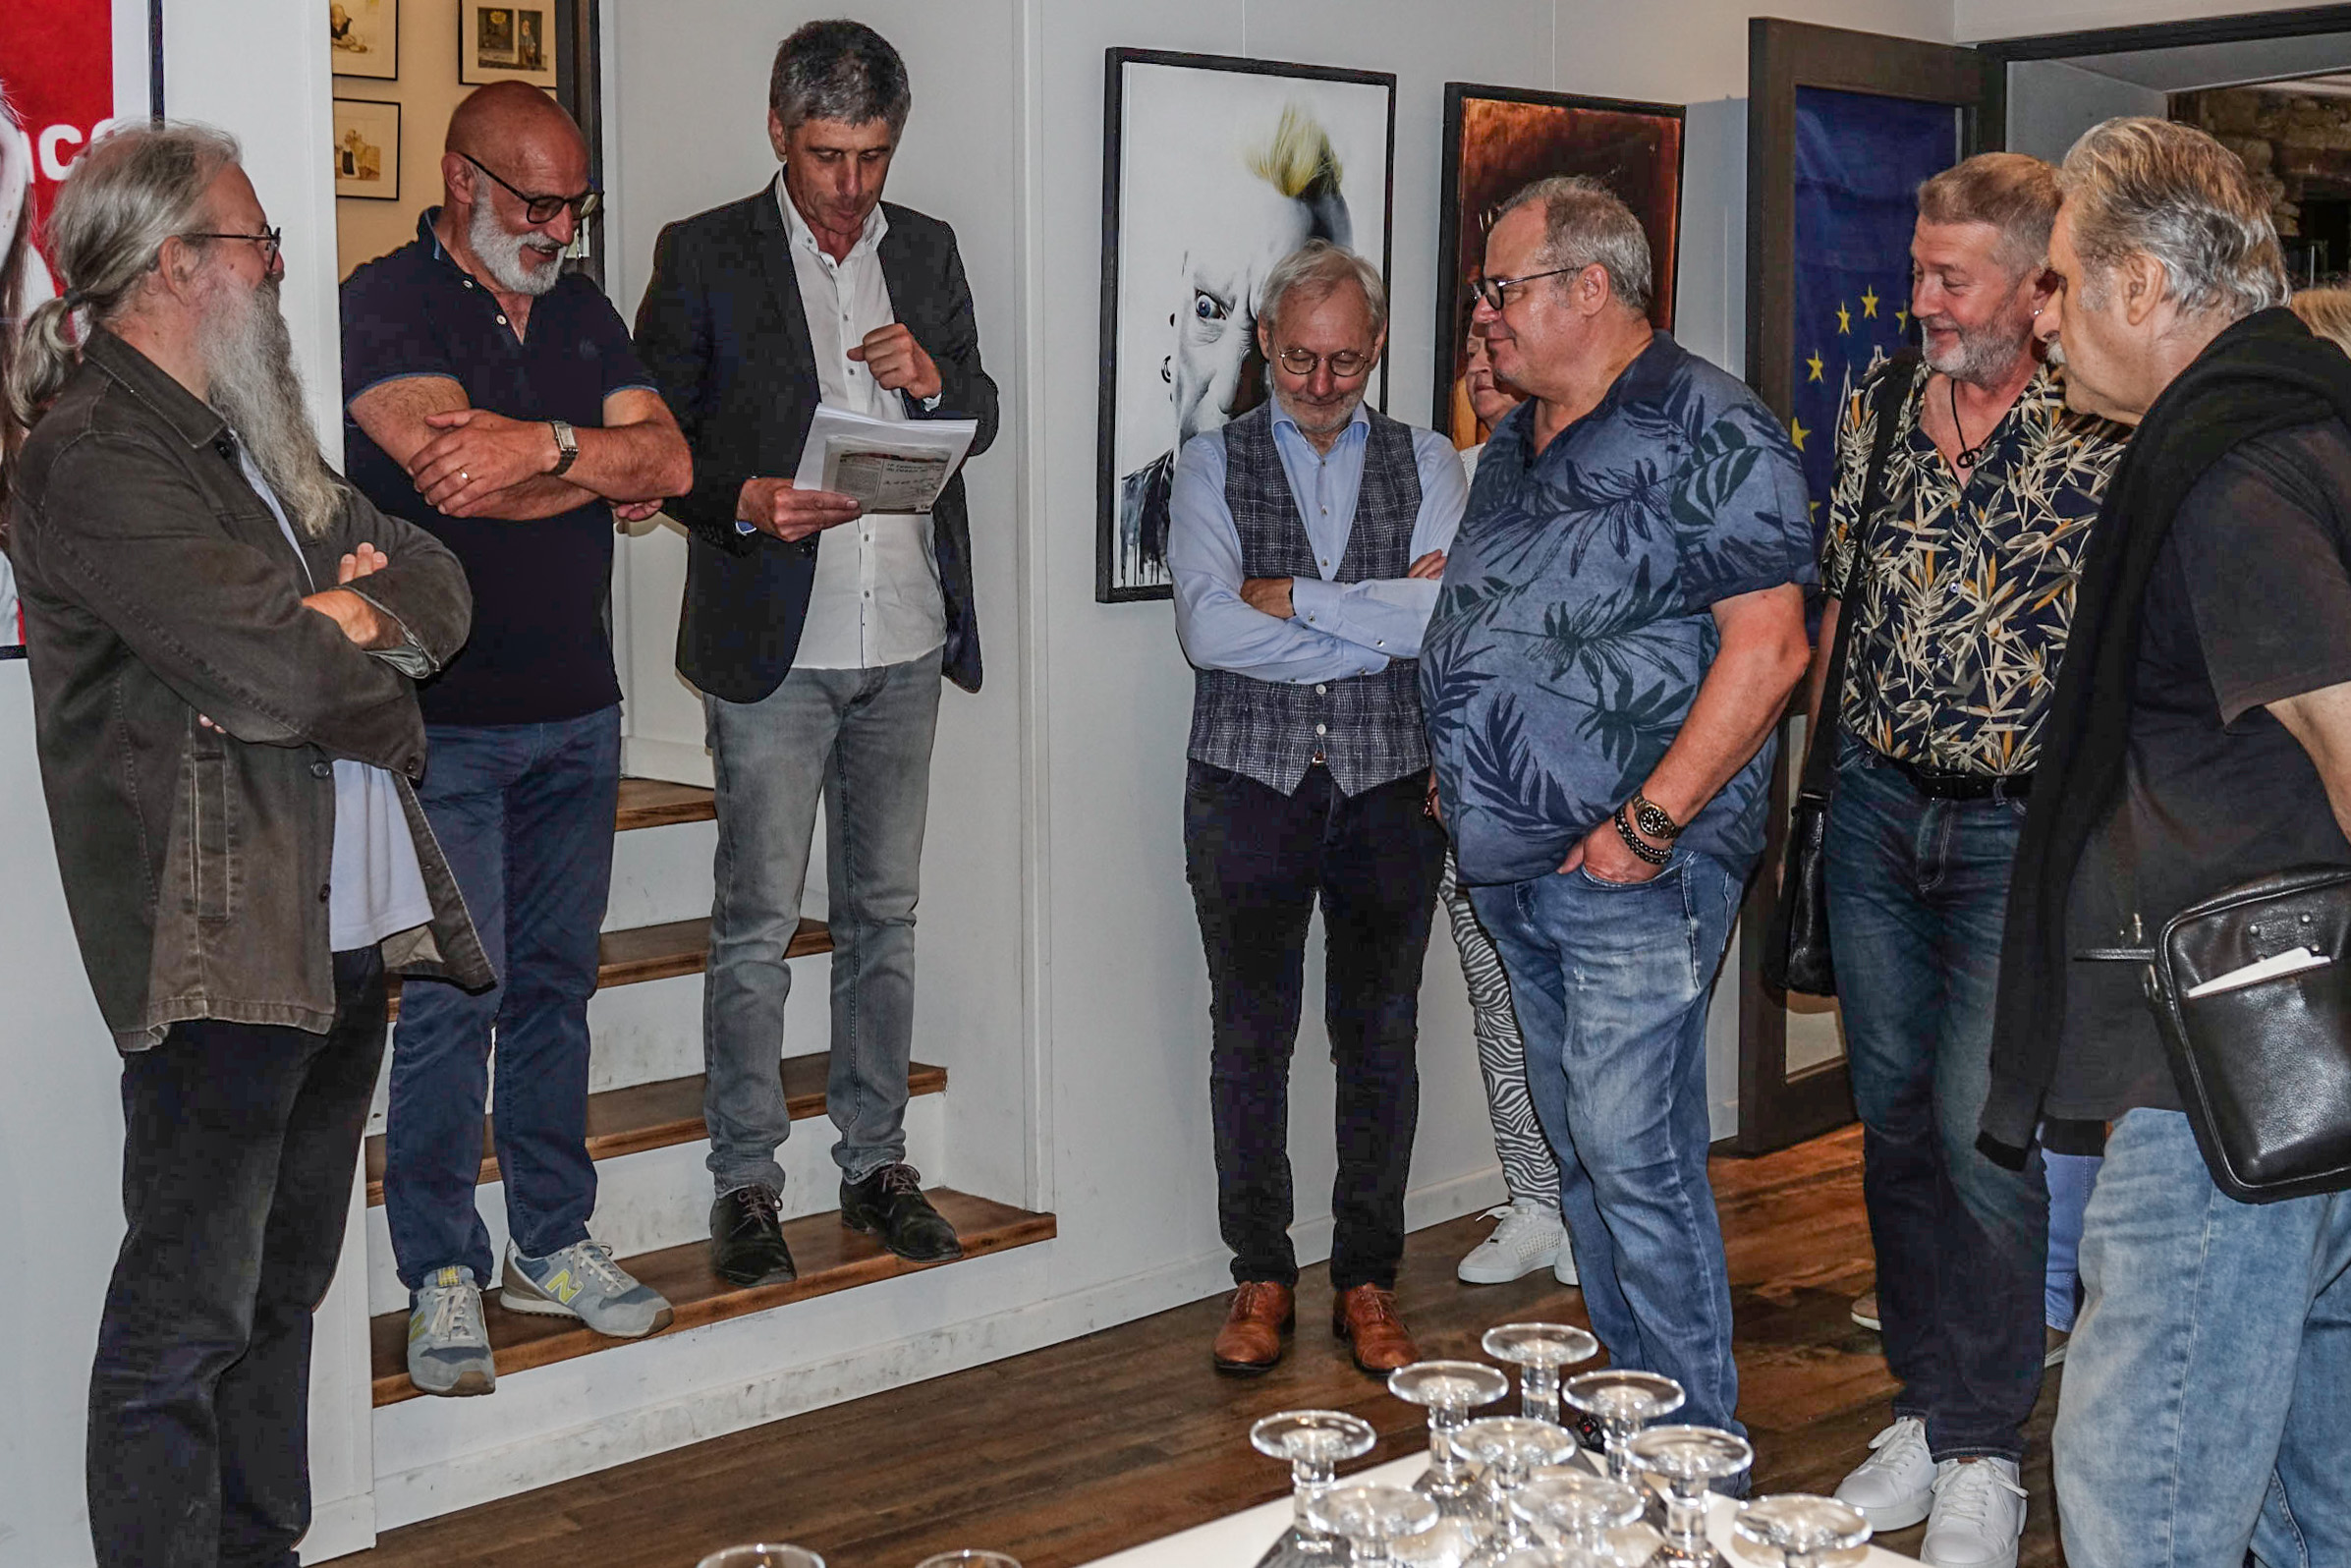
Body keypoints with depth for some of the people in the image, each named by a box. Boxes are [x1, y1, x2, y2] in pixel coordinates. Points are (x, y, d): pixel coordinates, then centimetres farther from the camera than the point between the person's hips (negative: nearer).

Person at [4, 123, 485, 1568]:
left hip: (348, 932, 9)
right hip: (221, 952, -9)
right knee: (189, 1321, -2)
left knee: (286, 1287, 17)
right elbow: (282, 672, -22)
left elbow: (438, 590, 13)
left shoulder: (259, 433, 19)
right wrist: (379, 677, -2)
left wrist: (342, 625, -7)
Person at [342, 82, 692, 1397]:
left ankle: (555, 1242, 23)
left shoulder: (581, 312, 12)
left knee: (557, 982, 12)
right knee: (452, 1000, -3)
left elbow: (670, 460, -1)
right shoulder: (388, 302, -7)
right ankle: (445, 1274, 8)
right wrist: (602, 465, -10)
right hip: (444, 717, -6)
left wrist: (540, 445, -18)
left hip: (579, 708, 6)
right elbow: (456, 476, -22)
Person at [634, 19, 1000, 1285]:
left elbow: (980, 422, 14)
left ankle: (875, 1162, 22)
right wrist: (742, 503, -20)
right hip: (772, 643, -4)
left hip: (905, 637, 4)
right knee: (757, 923, -1)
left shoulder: (927, 251, 10)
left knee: (883, 912, 11)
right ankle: (744, 1182, 9)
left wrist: (935, 378, -8)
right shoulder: (704, 255, -2)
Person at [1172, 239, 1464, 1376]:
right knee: (1250, 1036, 4)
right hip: (1249, 781, -1)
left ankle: (1367, 1282, 17)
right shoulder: (1213, 464, 4)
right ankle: (1260, 1279, 16)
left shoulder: (1425, 464, 8)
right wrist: (1383, 623, -11)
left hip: (1389, 783, 1)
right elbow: (1207, 627, -11)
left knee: (1380, 1038, 5)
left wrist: (1292, 597, -11)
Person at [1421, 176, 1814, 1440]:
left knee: (1633, 1155, -9)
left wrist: (1647, 824, -20)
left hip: (1633, 867, -9)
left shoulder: (1706, 431, -10)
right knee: (1579, 1146, 14)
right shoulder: (1517, 445, 16)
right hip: (1514, 863, 9)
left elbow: (1767, 647, -17)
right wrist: (1459, 773, 14)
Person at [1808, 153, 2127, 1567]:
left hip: (2018, 828, -5)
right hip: (1875, 812, 5)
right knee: (1896, 1121, 12)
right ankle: (1925, 1410, 26)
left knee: (1983, 1132, -5)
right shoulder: (1880, 405, 6)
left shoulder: (2104, 438, -11)